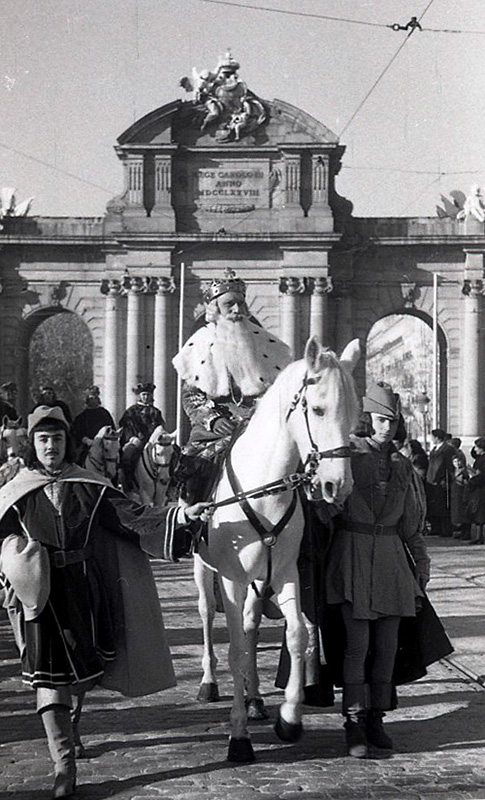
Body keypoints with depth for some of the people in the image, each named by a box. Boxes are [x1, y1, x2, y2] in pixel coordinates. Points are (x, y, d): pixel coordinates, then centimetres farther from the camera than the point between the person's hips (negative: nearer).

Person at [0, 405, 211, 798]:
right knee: (50, 672, -9)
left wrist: (181, 515, -14)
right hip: (41, 593, -2)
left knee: (85, 668, 13)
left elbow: (132, 516, -3)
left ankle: (70, 726, 43)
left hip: (87, 587, 2)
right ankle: (64, 763, -6)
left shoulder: (89, 486, 4)